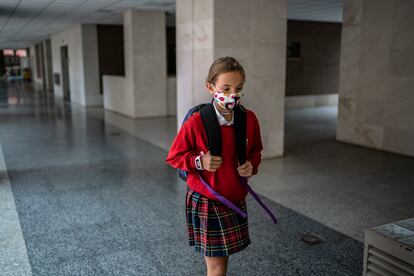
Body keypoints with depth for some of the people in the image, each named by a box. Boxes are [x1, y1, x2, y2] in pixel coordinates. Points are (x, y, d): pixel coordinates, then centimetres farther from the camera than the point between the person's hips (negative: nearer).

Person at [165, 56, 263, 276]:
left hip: (235, 200, 4)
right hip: (205, 202, -4)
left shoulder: (249, 119, -7)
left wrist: (252, 165, -9)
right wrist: (199, 161, -23)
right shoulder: (196, 123, -19)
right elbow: (173, 157, -7)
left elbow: (255, 150, 11)